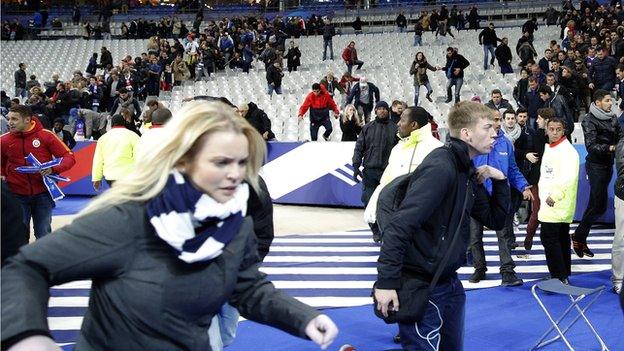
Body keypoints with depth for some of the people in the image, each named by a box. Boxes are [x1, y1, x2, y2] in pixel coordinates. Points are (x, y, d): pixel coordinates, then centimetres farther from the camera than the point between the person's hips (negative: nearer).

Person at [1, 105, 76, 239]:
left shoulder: (46, 135, -9)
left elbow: (69, 157, -7)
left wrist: (53, 169, -23)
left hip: (42, 194, -1)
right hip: (17, 195, 2)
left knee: (43, 235, 9)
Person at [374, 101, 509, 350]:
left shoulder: (468, 173, 9)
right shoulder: (440, 168, -20)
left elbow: (495, 220, 17)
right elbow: (401, 224, -27)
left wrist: (499, 181, 2)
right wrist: (386, 282, -29)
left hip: (449, 282, 9)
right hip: (421, 288, -9)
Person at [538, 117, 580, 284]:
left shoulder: (568, 151, -14)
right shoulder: (549, 148, 14)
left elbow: (569, 177, -25)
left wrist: (554, 195, -24)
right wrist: (543, 194, 18)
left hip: (558, 205, -9)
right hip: (549, 203, 9)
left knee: (549, 238, -10)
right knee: (562, 238, 16)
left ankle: (559, 277, -5)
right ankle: (564, 273, 25)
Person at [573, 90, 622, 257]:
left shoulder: (613, 117, 9)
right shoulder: (590, 120, -11)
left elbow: (620, 136, 10)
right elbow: (591, 146, -18)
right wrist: (610, 148, -31)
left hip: (608, 165, 7)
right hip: (596, 166, -7)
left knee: (595, 204, 11)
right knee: (600, 206, -10)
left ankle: (581, 237, 21)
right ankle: (578, 236, 6)